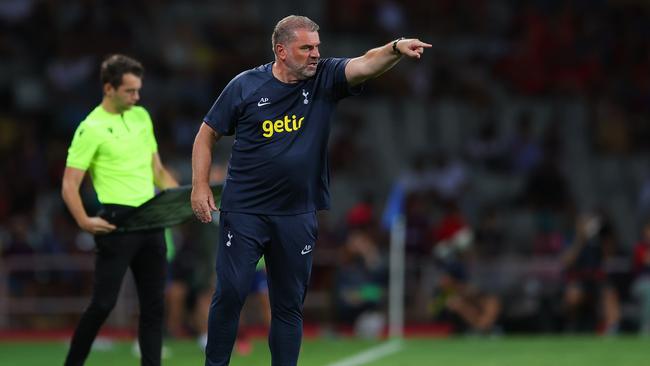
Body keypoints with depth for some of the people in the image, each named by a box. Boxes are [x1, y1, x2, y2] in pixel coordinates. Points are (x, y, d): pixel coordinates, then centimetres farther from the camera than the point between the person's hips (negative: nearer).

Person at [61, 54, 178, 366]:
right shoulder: (91, 129, -8)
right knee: (104, 303, -7)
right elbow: (70, 185, -9)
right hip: (117, 221, -7)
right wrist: (83, 221, -23)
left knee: (154, 304, 4)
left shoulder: (142, 117, 13)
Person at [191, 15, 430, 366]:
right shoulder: (245, 86, -4)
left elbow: (365, 64, -19)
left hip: (297, 216, 2)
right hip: (244, 212, -2)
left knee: (289, 305, 8)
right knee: (230, 293, -6)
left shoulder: (324, 78, -1)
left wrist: (396, 48, -38)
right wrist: (200, 185, -4)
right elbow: (207, 134, 4)